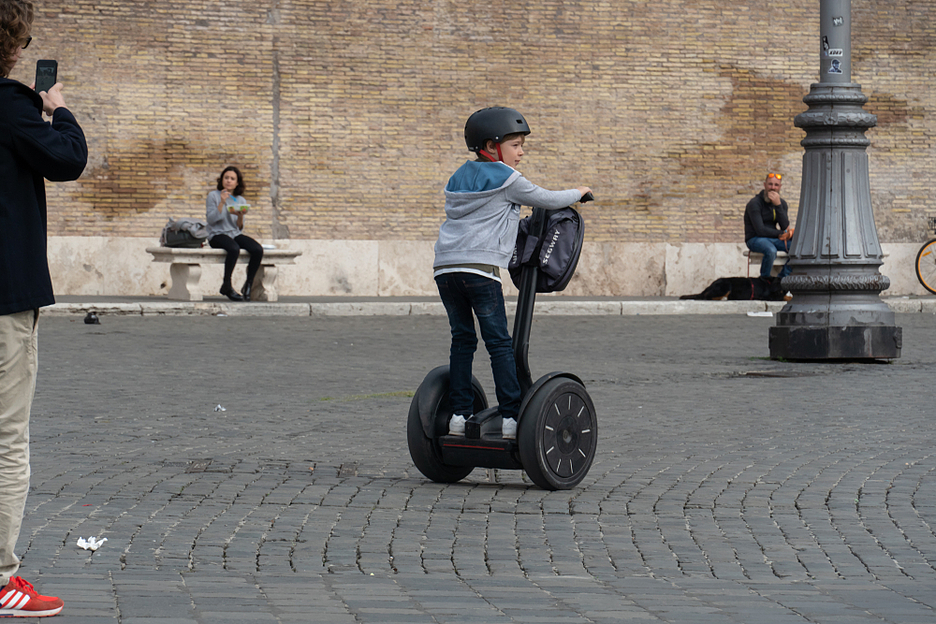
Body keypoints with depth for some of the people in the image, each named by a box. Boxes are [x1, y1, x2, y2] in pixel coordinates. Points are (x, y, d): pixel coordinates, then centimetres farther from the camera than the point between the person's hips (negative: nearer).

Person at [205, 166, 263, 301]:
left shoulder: (241, 200, 14)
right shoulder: (213, 196, 3)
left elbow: (240, 228, 12)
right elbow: (211, 219, -8)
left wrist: (240, 216, -9)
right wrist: (222, 203, -16)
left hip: (235, 234, 5)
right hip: (218, 235, -5)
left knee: (258, 250, -24)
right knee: (234, 249, -37)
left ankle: (248, 286, -12)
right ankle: (226, 286, -22)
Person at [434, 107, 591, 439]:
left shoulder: (459, 178, 21)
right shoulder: (506, 179, 1)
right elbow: (548, 200, 9)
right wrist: (578, 193, 28)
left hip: (445, 267, 7)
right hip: (481, 267, -6)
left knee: (462, 339, 13)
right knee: (499, 343, -2)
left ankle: (459, 414, 10)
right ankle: (511, 417, -3)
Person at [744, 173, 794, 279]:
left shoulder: (782, 203, 7)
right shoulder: (755, 203, -12)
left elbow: (785, 227, -9)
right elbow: (760, 230, -20)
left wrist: (778, 205, -19)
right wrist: (781, 234, -14)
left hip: (773, 239, 6)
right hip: (755, 239, -6)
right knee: (771, 251, -38)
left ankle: (782, 278, -6)